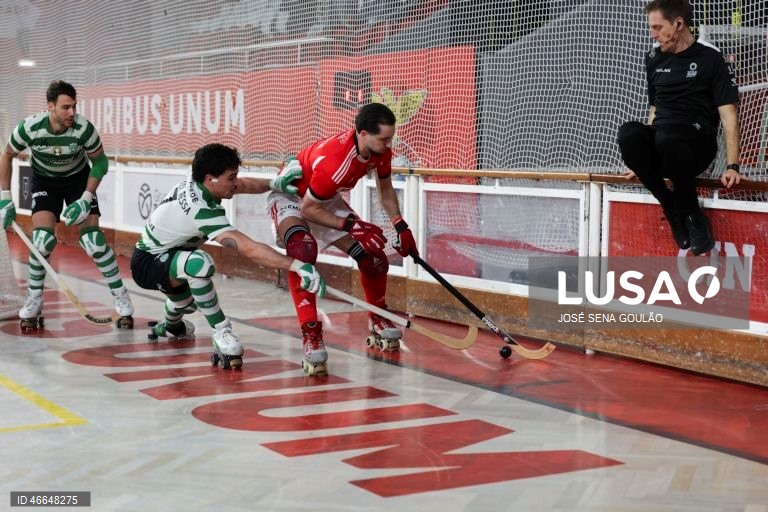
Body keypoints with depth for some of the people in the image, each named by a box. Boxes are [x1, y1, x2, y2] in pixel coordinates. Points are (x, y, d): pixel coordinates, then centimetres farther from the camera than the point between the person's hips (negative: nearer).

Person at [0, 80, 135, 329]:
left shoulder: (84, 128, -30)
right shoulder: (30, 128, -27)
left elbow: (100, 161, -13)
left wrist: (86, 198, -18)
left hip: (79, 179, -1)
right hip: (44, 181, 1)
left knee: (93, 239, -13)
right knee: (43, 238, -17)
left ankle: (122, 301, 0)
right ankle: (33, 300, 4)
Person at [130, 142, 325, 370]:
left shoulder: (196, 181, -13)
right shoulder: (201, 210, -36)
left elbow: (243, 185, 3)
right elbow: (250, 249, -44)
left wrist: (274, 184, -17)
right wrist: (297, 266, -48)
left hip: (160, 254, 10)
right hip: (148, 264, -10)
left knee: (188, 301, 33)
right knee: (199, 263, -38)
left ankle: (171, 326, 67)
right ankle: (222, 335, -27)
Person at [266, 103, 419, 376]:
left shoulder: (381, 151, -16)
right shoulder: (334, 161, -40)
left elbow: (385, 190, 6)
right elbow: (308, 209, -28)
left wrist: (401, 227, -1)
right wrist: (351, 225, -30)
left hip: (326, 199, 8)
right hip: (290, 195, -8)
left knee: (372, 255, 2)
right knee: (302, 250, -38)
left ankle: (378, 320, 30)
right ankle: (311, 335, -36)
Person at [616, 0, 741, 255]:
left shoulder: (709, 58, -1)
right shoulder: (655, 59, 14)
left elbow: (728, 115, -5)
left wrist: (732, 166, -16)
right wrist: (642, 162, 17)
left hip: (698, 144, -5)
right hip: (661, 151, 5)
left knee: (667, 137, -40)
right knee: (628, 133, -30)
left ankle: (693, 215, -19)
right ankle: (673, 210, -17)